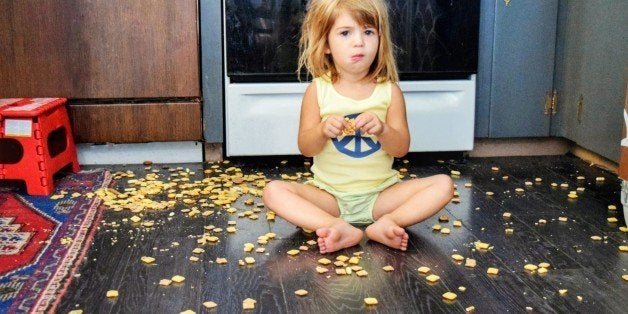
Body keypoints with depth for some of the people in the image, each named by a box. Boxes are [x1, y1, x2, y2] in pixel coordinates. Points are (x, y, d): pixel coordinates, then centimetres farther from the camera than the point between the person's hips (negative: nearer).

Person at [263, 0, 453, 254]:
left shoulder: (389, 91, -1)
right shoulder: (318, 90, -2)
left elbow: (402, 148, -4)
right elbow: (305, 148, -3)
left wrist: (382, 129, -26)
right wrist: (323, 130, -25)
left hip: (380, 193, 1)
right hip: (329, 193, 0)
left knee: (443, 185, -16)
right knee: (274, 190, -24)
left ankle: (386, 223, -30)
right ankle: (340, 228, -35)